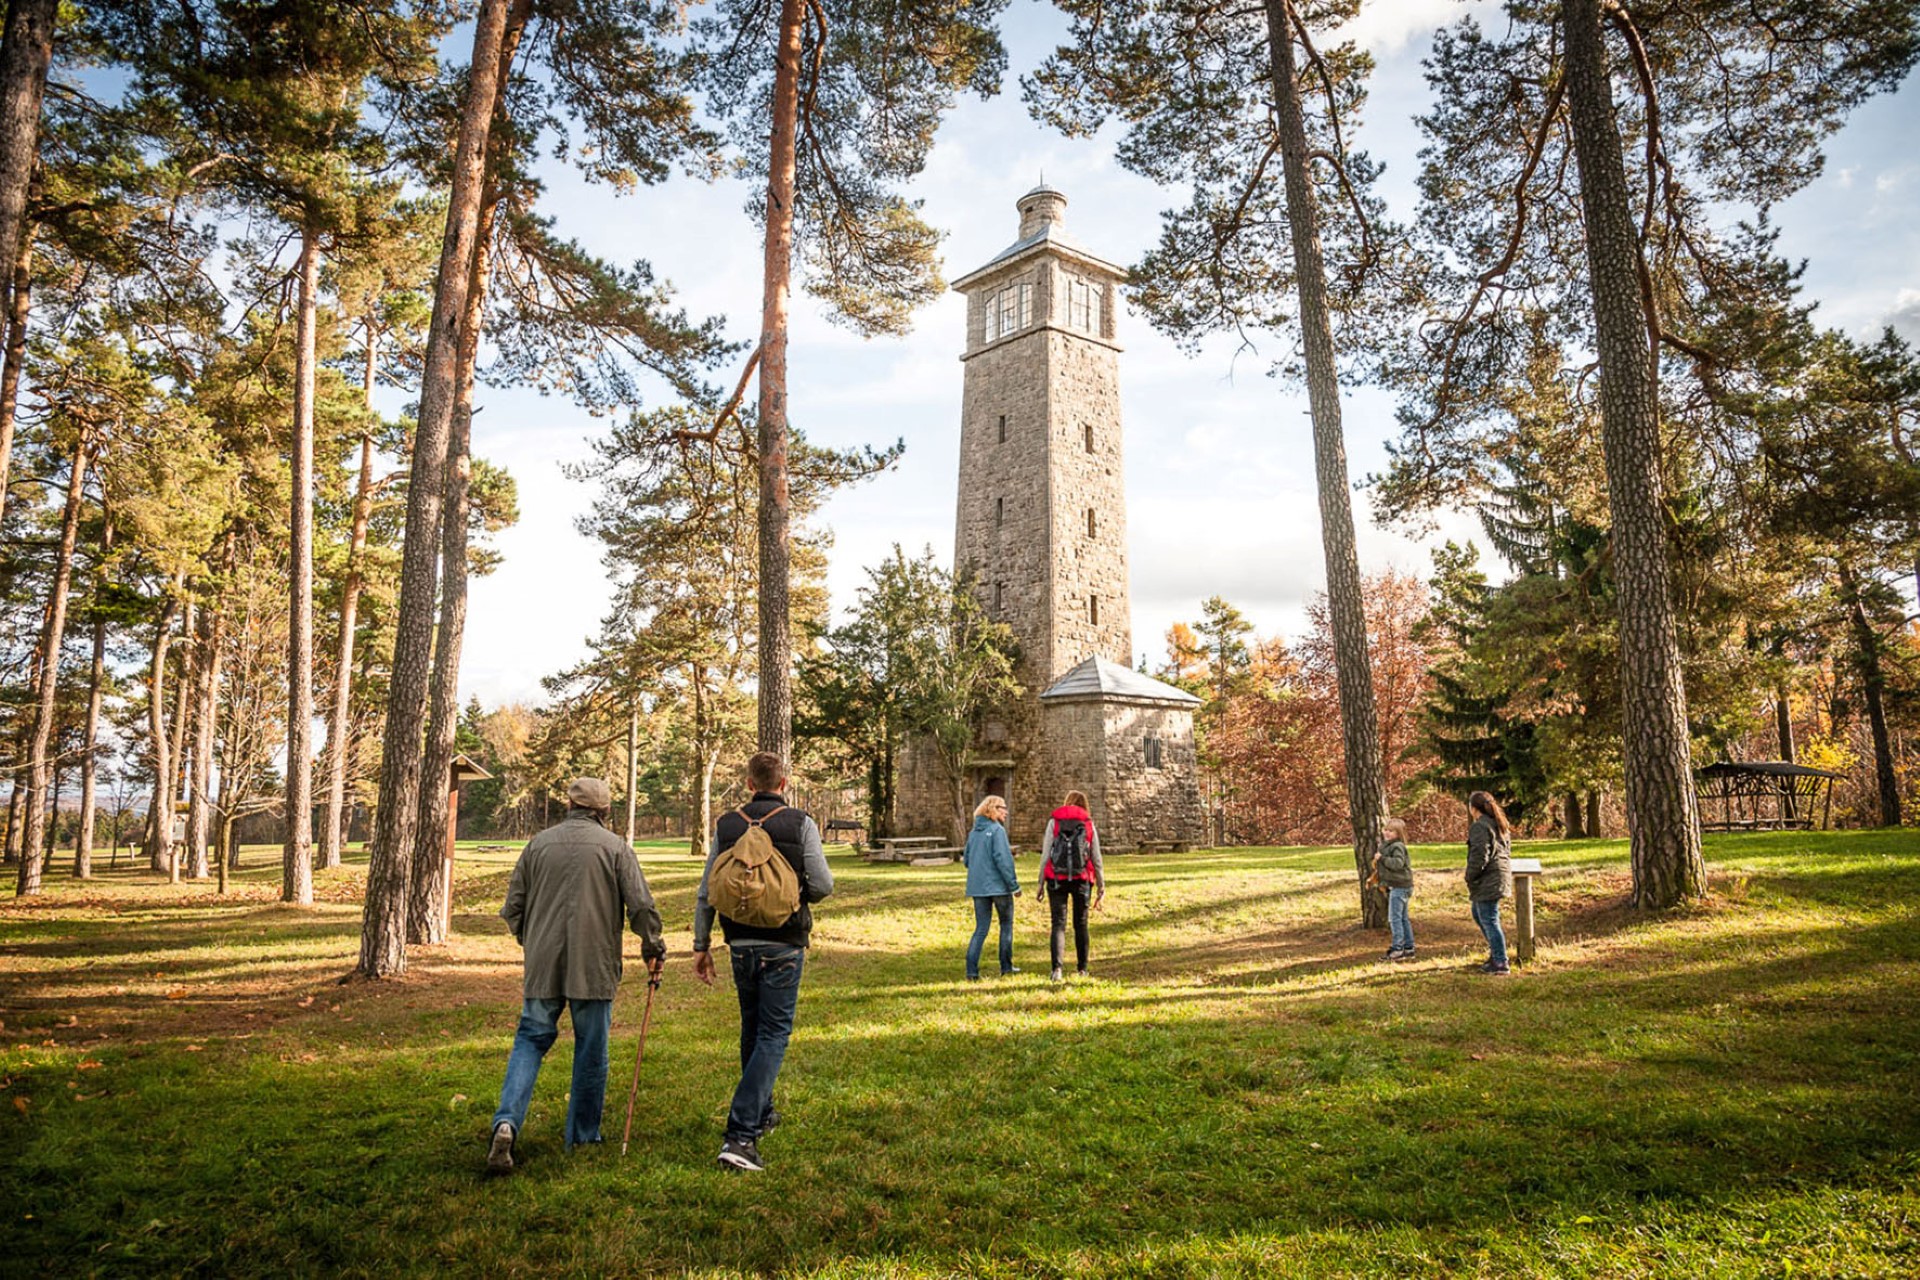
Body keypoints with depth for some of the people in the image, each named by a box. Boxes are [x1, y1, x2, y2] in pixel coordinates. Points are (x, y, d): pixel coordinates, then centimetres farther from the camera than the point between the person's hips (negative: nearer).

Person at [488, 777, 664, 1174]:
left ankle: (507, 1121, -6)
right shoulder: (615, 847, -2)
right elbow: (641, 906, -7)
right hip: (594, 965, -2)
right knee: (591, 1050, 9)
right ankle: (582, 1138, 18)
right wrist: (653, 949, 7)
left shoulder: (539, 843, 7)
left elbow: (512, 908, 10)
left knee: (530, 1039, 13)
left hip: (543, 963, 2)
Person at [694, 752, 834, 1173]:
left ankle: (761, 1112, 36)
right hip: (784, 944, -4)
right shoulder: (800, 824, -7)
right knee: (773, 1033, 1)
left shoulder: (726, 825, 2)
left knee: (752, 1029, 21)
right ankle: (741, 1135, -8)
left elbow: (706, 893, 4)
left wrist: (701, 945, 12)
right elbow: (823, 885, -9)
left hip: (741, 943, 4)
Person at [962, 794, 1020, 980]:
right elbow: (1002, 859, -17)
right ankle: (1006, 966, 19)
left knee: (981, 928, 7)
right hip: (998, 886, -5)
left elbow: (967, 859, 14)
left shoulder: (974, 832, 9)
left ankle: (971, 970, -4)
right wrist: (1014, 885, -12)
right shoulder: (997, 830, -11)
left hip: (977, 887, 5)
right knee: (1006, 924, 13)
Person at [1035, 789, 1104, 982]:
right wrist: (1101, 886, 12)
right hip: (1082, 879, 1)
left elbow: (1045, 854, -2)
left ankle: (1057, 968, -14)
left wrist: (1041, 883, 1)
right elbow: (1096, 859, 6)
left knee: (1058, 924, 0)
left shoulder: (1054, 821, 3)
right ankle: (1082, 968, 19)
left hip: (1057, 879, -1)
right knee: (1081, 924, 15)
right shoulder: (1089, 824, 6)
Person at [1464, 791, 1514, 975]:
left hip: (1487, 880, -10)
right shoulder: (1500, 825, 14)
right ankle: (1496, 952, 25)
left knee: (1489, 920, -2)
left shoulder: (1480, 827, -16)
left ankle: (1500, 963, 2)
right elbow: (1507, 851, 18)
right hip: (1502, 875, 10)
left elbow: (1479, 856, -20)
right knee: (1478, 913, 22)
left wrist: (1469, 878, -9)